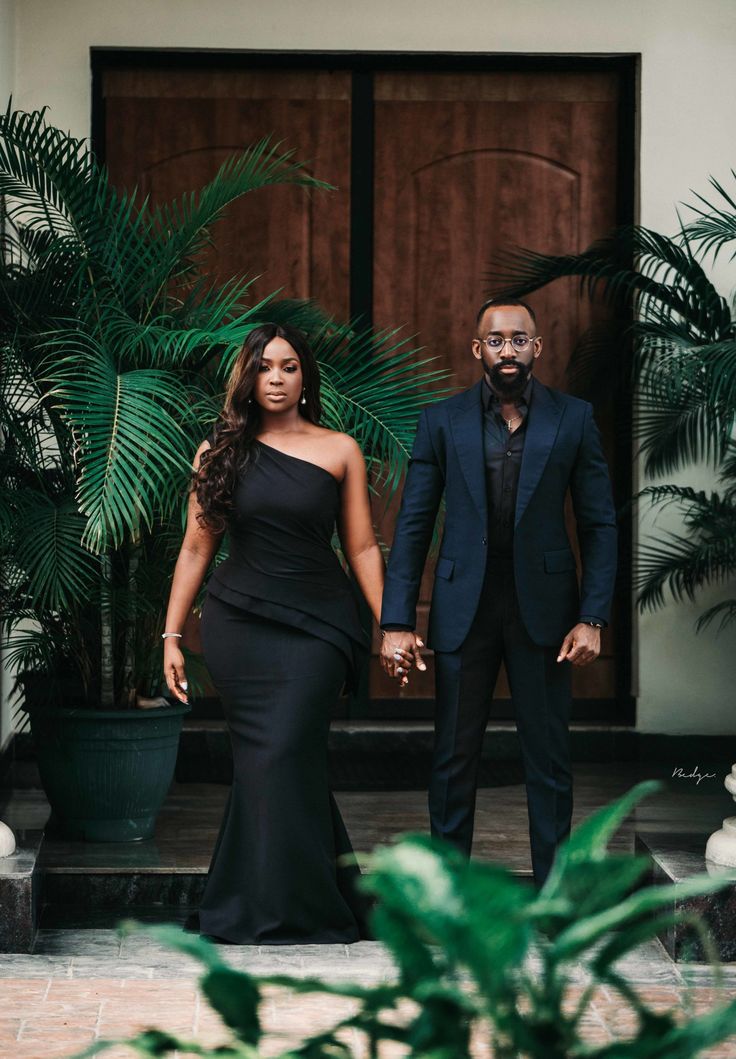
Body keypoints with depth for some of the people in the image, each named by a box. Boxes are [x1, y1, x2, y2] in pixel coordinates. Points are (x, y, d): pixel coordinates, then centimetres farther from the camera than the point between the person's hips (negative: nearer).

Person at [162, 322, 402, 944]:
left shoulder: (339, 451, 6)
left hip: (316, 626, -1)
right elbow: (196, 549, 10)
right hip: (238, 628, 2)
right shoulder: (220, 453, 9)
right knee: (263, 761, 0)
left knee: (283, 755, -11)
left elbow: (362, 547, 7)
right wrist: (171, 637, 7)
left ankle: (290, 911, 0)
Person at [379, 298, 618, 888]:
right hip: (464, 610, 0)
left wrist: (592, 618, -7)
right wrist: (397, 623, -4)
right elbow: (413, 526, 2)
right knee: (454, 758, 6)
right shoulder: (443, 422, 2)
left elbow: (599, 524, 2)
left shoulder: (573, 420, 1)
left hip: (543, 610, 0)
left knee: (550, 759, 5)